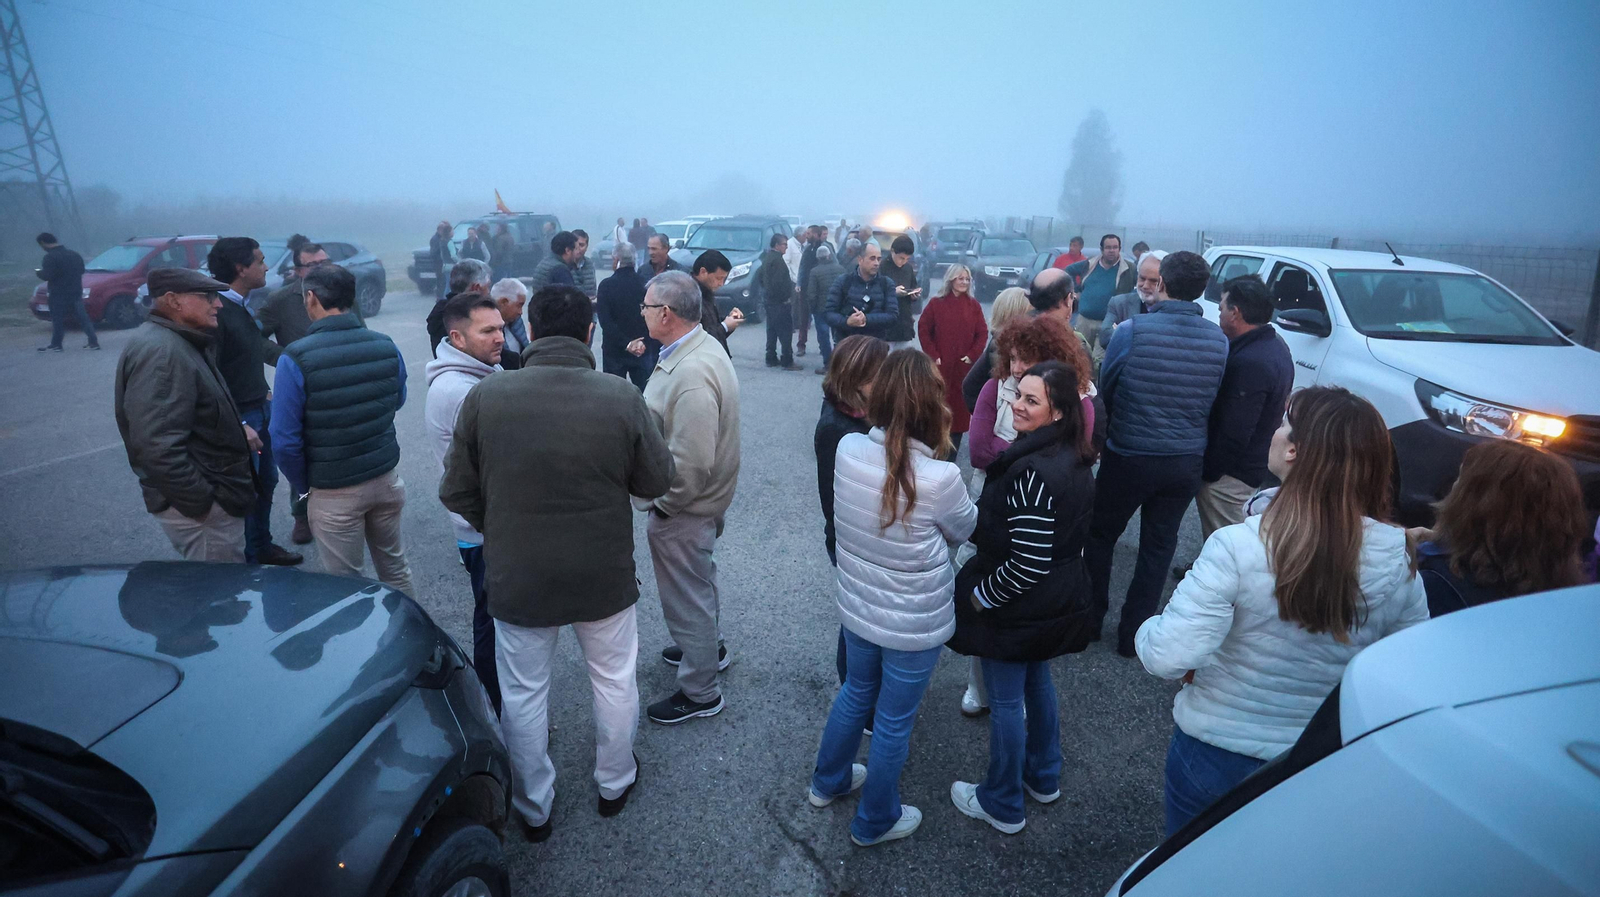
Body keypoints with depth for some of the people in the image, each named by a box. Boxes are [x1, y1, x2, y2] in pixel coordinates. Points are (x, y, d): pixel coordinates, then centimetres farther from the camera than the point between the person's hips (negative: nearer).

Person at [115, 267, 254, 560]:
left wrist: (234, 429, 14)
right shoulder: (159, 351, -23)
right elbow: (158, 447, -30)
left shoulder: (180, 343, 13)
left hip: (213, 488, 11)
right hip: (199, 504, -11)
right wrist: (200, 502, -24)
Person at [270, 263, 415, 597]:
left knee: (345, 584, 12)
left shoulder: (295, 358, -17)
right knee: (395, 566, 20)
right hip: (386, 479, 4)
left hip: (334, 493, -4)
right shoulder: (386, 346, -6)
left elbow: (285, 439, -13)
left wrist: (303, 486, 2)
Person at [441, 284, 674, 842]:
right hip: (604, 576, 0)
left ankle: (534, 809, 39)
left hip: (517, 578, 1)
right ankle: (614, 782, 43)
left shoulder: (485, 397, -14)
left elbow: (456, 493, -6)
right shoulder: (622, 397, -17)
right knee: (614, 680, 23)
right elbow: (657, 481, -7)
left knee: (523, 695, 20)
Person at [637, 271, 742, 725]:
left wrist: (659, 503, -18)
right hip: (700, 500, 10)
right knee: (699, 582, 29)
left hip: (683, 510, -10)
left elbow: (690, 464, -33)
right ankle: (708, 647, 53)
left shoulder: (691, 374, -32)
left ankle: (699, 692, 29)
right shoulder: (701, 345, 1)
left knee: (687, 597, 9)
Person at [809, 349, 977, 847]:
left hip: (857, 609, 5)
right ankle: (875, 823, 42)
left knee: (856, 693, 30)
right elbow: (964, 532, -8)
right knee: (893, 723, 18)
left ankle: (828, 782, 53)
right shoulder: (940, 478, -29)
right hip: (914, 625, -5)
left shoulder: (847, 449, -17)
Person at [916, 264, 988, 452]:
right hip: (940, 365, -2)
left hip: (964, 366, 2)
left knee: (960, 406, 2)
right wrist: (933, 355, -7)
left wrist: (972, 355, -5)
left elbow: (982, 333, 6)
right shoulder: (936, 303, 1)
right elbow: (923, 329, 0)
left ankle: (952, 453, 10)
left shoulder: (974, 305, 7)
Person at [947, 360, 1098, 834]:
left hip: (1018, 607, -9)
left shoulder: (1031, 472, -30)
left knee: (1005, 701, 10)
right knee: (1038, 681, 27)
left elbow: (1028, 563, -29)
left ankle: (1002, 804, 31)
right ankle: (1043, 777, 48)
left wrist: (981, 594, -15)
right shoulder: (1076, 461, -1)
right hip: (1059, 600, 9)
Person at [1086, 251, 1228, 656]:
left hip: (1129, 456, -3)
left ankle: (1091, 616, 30)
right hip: (1186, 461, 3)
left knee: (1101, 534, 17)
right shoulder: (1219, 341, -5)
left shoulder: (1132, 331, -17)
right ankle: (1133, 632, 24)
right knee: (1159, 546, 15)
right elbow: (1213, 402, 7)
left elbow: (1105, 390, -4)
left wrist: (1105, 438, 14)